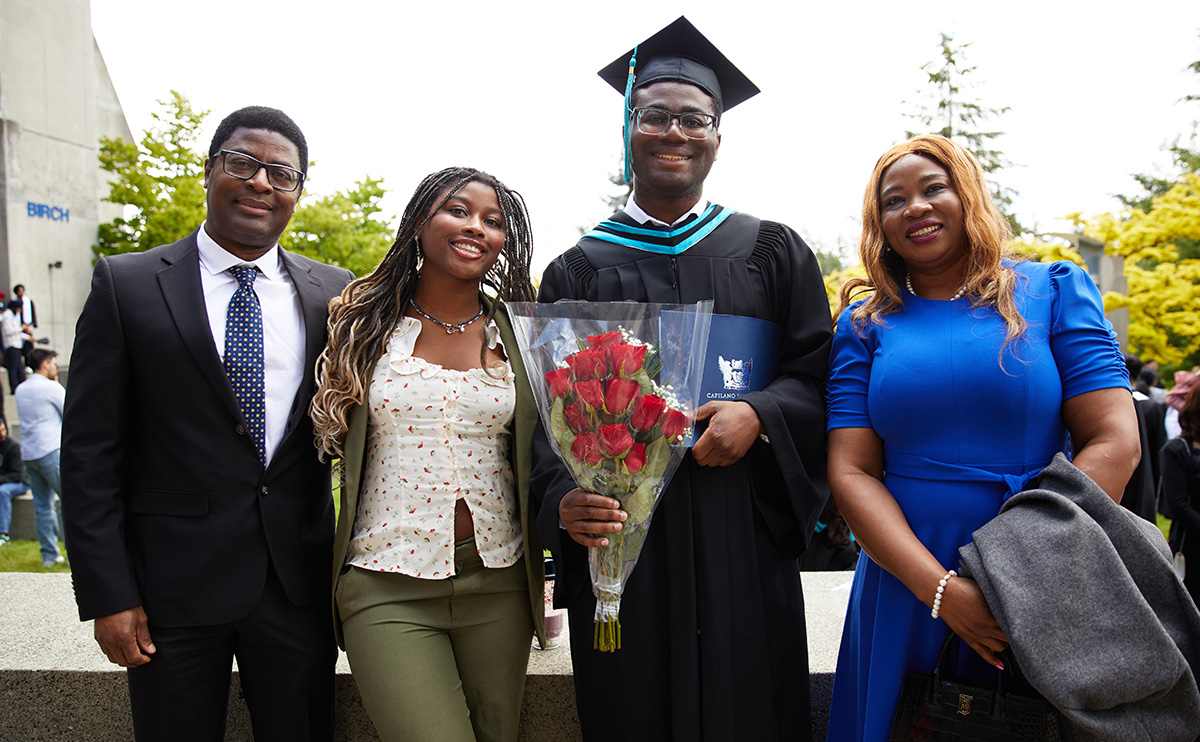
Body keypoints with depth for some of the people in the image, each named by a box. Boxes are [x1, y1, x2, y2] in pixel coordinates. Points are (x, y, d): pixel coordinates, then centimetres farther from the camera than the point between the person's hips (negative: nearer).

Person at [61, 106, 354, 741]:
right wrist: (108, 594, -7)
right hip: (172, 583, -1)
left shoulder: (334, 292, 4)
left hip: (298, 583, 2)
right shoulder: (126, 284, -1)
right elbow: (89, 451, -3)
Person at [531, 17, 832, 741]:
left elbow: (818, 371, 6)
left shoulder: (772, 252, 10)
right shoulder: (578, 271, 8)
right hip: (620, 529, 0)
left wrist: (759, 414, -15)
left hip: (739, 535, 1)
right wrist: (565, 499, -16)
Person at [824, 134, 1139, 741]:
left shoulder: (1054, 291, 1)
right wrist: (941, 590, -19)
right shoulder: (865, 323, 2)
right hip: (906, 592, 1)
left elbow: (1115, 442, -7)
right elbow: (850, 472, -6)